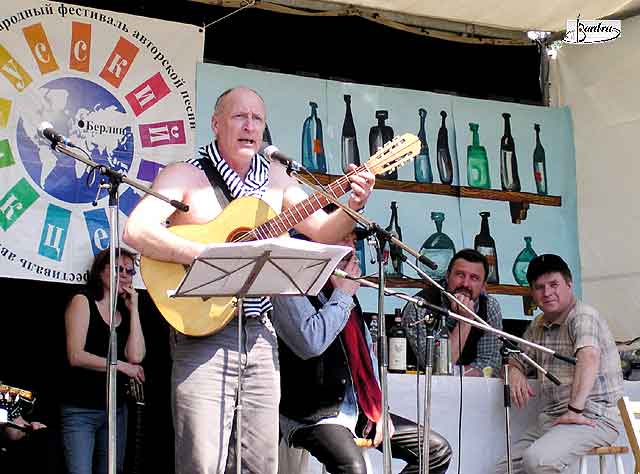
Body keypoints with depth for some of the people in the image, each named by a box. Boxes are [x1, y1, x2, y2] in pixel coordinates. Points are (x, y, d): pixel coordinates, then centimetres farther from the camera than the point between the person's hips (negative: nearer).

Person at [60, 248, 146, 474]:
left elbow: (136, 357, -5)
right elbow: (76, 356, -13)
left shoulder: (125, 312, 11)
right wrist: (121, 366, -9)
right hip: (80, 410, -5)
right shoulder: (83, 302, -2)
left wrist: (133, 309, -2)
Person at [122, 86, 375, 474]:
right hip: (204, 332, -5)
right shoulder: (186, 176, -2)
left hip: (260, 336, 5)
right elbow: (137, 231, -16)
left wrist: (353, 208, -7)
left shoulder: (276, 178, 13)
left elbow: (324, 232, 14)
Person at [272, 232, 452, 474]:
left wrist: (379, 409, 11)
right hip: (313, 417, -8)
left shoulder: (346, 290, 16)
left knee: (438, 450, 2)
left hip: (360, 411, 8)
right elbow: (310, 343, -28)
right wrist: (343, 296, -14)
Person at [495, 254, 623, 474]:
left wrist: (575, 410, -35)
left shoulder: (583, 316, -10)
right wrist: (515, 373, -3)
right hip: (549, 420, 8)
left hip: (591, 419, -8)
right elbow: (515, 359, 22)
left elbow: (589, 357, -28)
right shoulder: (538, 325, 17)